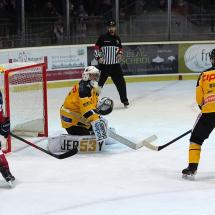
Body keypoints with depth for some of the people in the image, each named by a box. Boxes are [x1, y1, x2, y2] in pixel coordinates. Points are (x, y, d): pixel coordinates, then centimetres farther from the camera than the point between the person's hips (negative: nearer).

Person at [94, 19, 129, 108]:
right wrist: (98, 57, -14)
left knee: (121, 82, 4)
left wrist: (120, 54, 1)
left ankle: (124, 100, 17)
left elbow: (120, 48, 21)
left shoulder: (117, 38, 10)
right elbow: (96, 48, -2)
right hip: (104, 65, -4)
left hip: (115, 65, 4)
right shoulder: (103, 37, -5)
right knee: (99, 83, -2)